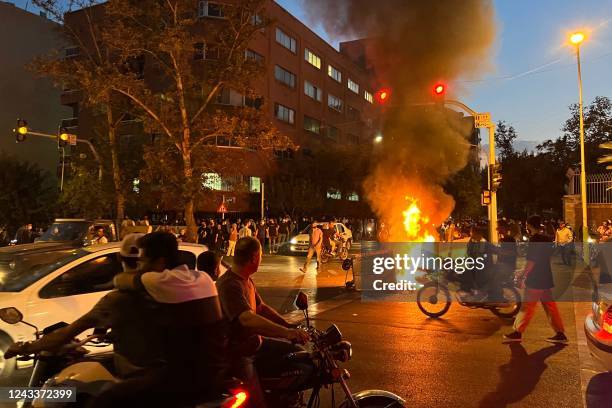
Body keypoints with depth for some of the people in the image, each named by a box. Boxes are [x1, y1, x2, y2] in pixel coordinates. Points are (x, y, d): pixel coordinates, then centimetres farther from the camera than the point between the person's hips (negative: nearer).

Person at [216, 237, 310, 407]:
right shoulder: (229, 284, -27)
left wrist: (290, 327, 2)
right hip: (237, 352, -10)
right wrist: (287, 333, -48)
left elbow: (262, 308, 13)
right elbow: (248, 319, -41)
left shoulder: (247, 280, 6)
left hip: (252, 342, 10)